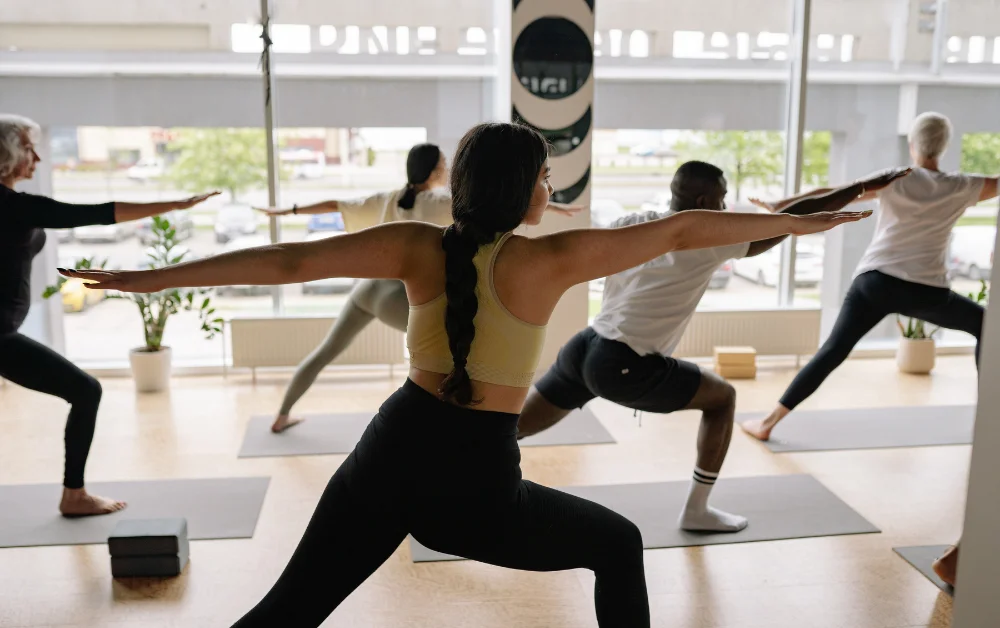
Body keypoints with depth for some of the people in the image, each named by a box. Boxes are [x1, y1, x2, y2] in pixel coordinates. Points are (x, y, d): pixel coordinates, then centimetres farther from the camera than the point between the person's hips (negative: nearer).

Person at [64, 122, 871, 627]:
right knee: (619, 545, 21)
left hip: (394, 452, 4)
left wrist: (149, 277, 0)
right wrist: (793, 223, 7)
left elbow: (285, 261, -5)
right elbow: (679, 231, -5)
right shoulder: (550, 259, -9)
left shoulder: (417, 246, -1)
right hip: (475, 485, -3)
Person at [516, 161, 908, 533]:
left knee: (510, 428, 18)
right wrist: (863, 188, 3)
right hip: (622, 368, -6)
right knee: (722, 398, 12)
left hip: (582, 348, 7)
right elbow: (794, 218, -4)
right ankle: (696, 511, 18)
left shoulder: (633, 224, 9)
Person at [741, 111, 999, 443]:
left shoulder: (892, 180, 1)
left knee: (831, 353, -1)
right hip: (927, 292, 0)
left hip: (875, 281, 0)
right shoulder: (961, 187, 4)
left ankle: (768, 423, -6)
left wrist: (781, 205, -5)